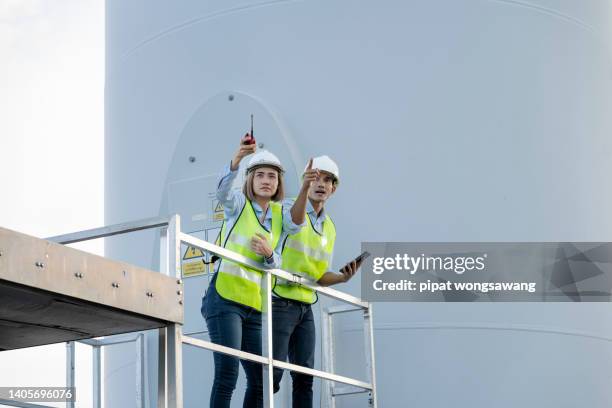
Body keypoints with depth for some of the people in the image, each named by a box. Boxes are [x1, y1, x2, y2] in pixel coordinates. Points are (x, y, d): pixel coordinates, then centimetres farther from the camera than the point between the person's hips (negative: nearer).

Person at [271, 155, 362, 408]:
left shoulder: (329, 229, 16)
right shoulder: (287, 208, -4)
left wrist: (344, 277, 0)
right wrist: (305, 186, -46)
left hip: (306, 308, 7)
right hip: (281, 303, -7)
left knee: (305, 376, 3)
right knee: (273, 372, -12)